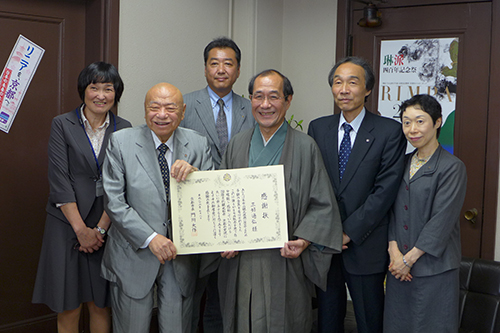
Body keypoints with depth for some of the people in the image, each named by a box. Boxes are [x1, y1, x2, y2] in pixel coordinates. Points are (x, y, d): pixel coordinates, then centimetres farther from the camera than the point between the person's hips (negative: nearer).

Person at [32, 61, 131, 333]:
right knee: (68, 307, 1)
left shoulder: (123, 129, 6)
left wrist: (100, 229, -8)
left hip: (107, 226, 2)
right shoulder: (62, 125, 0)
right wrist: (81, 229, -11)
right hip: (68, 225, -2)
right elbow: (59, 181, -7)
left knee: (101, 304, 6)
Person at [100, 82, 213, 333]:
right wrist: (150, 238, -18)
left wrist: (194, 174, -22)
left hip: (181, 257, 2)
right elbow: (114, 202, -10)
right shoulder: (121, 143, -6)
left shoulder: (198, 145, 1)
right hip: (134, 256, -2)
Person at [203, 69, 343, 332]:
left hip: (284, 261, -3)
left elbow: (322, 205, -3)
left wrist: (304, 241, -17)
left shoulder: (306, 148, -2)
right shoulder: (237, 145, 9)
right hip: (240, 260, 3)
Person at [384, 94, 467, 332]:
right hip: (399, 266, 5)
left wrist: (410, 258, -14)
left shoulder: (452, 167, -8)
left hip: (434, 267, -5)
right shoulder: (403, 163, 11)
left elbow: (442, 220, -14)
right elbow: (393, 210, 8)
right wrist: (394, 251, -6)